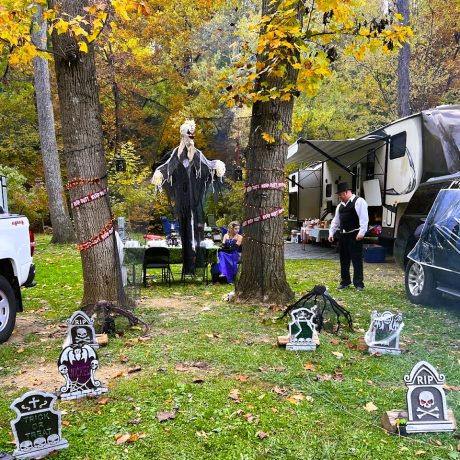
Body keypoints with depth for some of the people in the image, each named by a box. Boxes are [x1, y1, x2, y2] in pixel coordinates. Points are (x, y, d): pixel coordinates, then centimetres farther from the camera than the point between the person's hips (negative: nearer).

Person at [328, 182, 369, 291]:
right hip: (343, 236, 8)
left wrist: (361, 232, -23)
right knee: (344, 260, 13)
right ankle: (345, 282, 22)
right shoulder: (340, 205, 17)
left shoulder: (359, 201, -8)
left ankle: (359, 283, 2)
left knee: (356, 260, -4)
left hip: (354, 236, -8)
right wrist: (331, 232, 13)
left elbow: (364, 218, -16)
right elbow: (336, 220, 21)